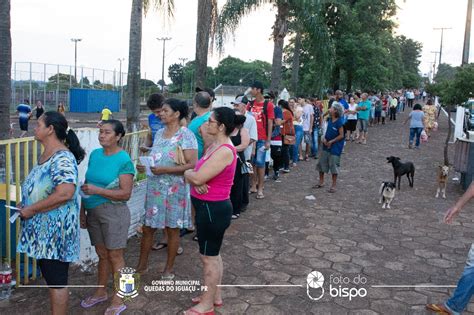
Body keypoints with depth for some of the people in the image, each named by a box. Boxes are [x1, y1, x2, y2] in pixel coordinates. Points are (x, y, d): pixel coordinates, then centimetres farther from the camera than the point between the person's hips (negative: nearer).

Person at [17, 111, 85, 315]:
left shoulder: (62, 158, -21)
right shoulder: (45, 155, 10)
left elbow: (65, 193, -32)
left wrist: (32, 209, -22)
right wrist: (27, 206, 8)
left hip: (55, 229, -10)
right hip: (42, 228, 10)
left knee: (56, 279, 3)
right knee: (49, 275, 19)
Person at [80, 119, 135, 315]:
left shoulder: (124, 160, -13)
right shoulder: (95, 154, 6)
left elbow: (125, 194, -17)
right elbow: (87, 185, 13)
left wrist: (97, 190, -22)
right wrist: (82, 210, 11)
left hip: (113, 212, -6)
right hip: (93, 212, 6)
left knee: (114, 255, 3)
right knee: (102, 254, 17)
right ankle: (101, 292, 34)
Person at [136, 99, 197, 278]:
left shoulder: (186, 135, -13)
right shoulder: (159, 132, 8)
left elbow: (192, 165, -18)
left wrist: (165, 170, -23)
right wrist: (145, 166, -2)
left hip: (174, 189, -6)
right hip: (154, 187, 6)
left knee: (172, 229, 9)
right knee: (148, 227, 12)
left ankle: (169, 269, 25)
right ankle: (142, 265, 29)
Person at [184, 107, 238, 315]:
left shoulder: (224, 151, -24)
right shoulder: (215, 146, 8)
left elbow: (196, 177, -27)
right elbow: (198, 175, 7)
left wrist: (187, 173, -6)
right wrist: (196, 183, -15)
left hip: (213, 209, -10)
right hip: (209, 207, 10)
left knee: (208, 257, 4)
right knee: (213, 254, 21)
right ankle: (215, 296, 37)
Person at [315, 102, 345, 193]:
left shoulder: (339, 122, -17)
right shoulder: (329, 120, 4)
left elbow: (341, 135, -16)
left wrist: (331, 141, -16)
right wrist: (324, 138, -4)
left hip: (335, 146, -7)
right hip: (326, 145, 7)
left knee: (334, 165, -1)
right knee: (321, 163, 10)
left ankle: (333, 186, 10)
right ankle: (321, 182, 25)